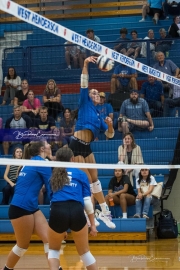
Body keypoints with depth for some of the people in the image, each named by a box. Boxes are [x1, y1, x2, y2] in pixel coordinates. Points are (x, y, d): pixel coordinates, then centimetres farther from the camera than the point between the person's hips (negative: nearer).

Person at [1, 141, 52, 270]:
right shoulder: (42, 163, -10)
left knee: (49, 239, 0)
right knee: (23, 246, 6)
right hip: (21, 208, -9)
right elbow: (51, 186, -8)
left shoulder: (32, 162, 15)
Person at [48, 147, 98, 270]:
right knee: (84, 252, 18)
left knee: (54, 249, 25)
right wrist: (93, 224, 15)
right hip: (76, 212, -1)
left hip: (57, 212, 1)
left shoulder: (54, 174, 25)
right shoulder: (80, 174, 17)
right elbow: (87, 201, 11)